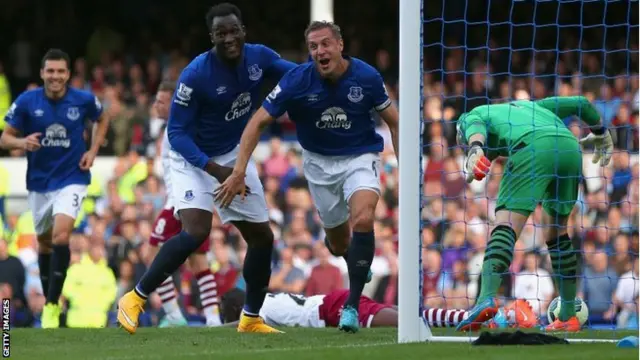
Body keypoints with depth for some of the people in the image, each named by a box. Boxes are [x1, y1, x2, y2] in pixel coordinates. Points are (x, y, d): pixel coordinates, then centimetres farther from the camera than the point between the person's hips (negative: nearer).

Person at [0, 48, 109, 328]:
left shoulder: (84, 100, -8)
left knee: (61, 235, -21)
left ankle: (52, 307, -16)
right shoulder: (26, 102, -9)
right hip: (39, 182, 2)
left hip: (72, 178, -2)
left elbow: (102, 120, 14)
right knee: (44, 242, 14)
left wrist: (93, 150, 0)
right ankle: (49, 300, 34)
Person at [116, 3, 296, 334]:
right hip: (194, 158, -6)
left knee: (262, 236, 8)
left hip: (234, 156, 6)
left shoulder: (259, 57, -11)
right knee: (196, 232, -26)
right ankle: (135, 299, -16)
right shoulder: (196, 75, -27)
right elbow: (177, 133, -23)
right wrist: (215, 170, -32)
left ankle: (251, 319, 25)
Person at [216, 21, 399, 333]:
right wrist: (239, 172, -24)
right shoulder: (297, 81, -20)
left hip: (360, 157, -1)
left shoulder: (366, 77, -18)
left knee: (363, 218, -29)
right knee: (339, 244, 9)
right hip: (320, 162, 1)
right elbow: (258, 121, -16)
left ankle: (352, 304, -21)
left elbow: (393, 121, -3)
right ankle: (358, 261, 50)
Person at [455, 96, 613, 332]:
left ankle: (487, 297, -35)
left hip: (532, 146, -6)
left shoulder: (472, 116, 26)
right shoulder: (530, 106, 42)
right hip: (570, 147, 6)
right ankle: (568, 317, 19)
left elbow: (476, 130, 0)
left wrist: (475, 151, -21)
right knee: (556, 232, 20)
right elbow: (580, 103, 42)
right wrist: (601, 134, 57)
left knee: (506, 226, -13)